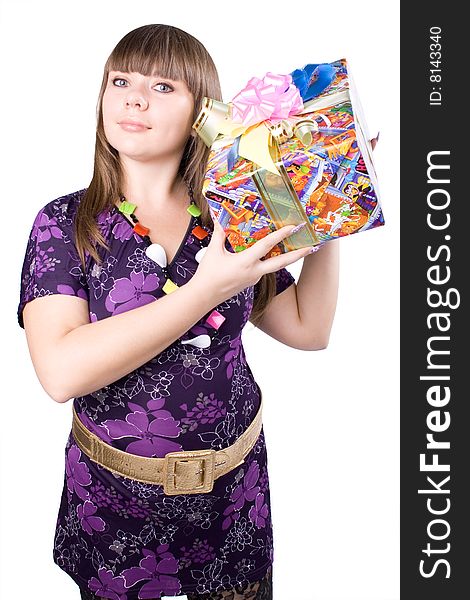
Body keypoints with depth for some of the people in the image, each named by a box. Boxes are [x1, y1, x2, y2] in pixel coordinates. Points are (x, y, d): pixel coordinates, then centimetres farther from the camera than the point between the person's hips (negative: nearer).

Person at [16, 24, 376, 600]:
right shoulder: (65, 223, -10)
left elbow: (308, 329, 3)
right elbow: (62, 372, -25)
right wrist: (206, 291, -28)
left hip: (231, 488, 2)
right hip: (114, 494, -2)